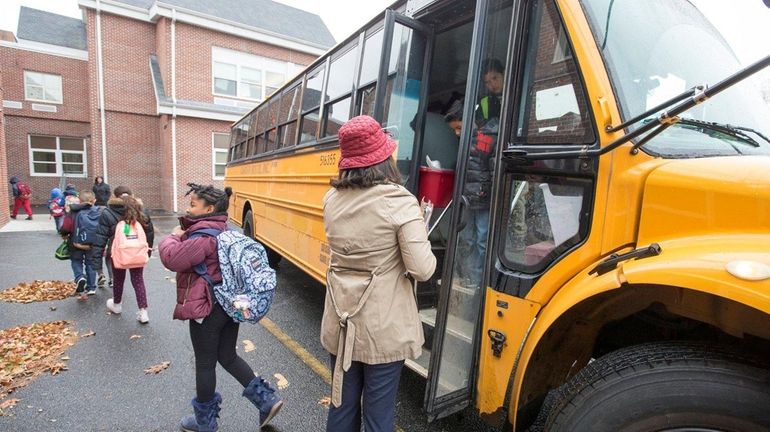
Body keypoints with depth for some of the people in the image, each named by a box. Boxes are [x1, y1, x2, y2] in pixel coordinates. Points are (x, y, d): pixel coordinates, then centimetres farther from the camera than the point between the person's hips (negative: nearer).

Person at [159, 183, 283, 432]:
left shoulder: (203, 236, -20)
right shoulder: (223, 230, 10)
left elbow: (172, 259, -22)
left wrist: (172, 238, -5)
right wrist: (182, 235, 7)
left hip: (206, 309, -8)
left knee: (205, 364, 11)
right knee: (228, 357, 19)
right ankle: (266, 399, 17)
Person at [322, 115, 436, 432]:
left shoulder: (332, 199, -3)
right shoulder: (401, 202, -18)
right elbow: (422, 270, -20)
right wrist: (420, 236, -1)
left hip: (341, 323, 5)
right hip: (384, 329, -4)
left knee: (342, 404, 24)